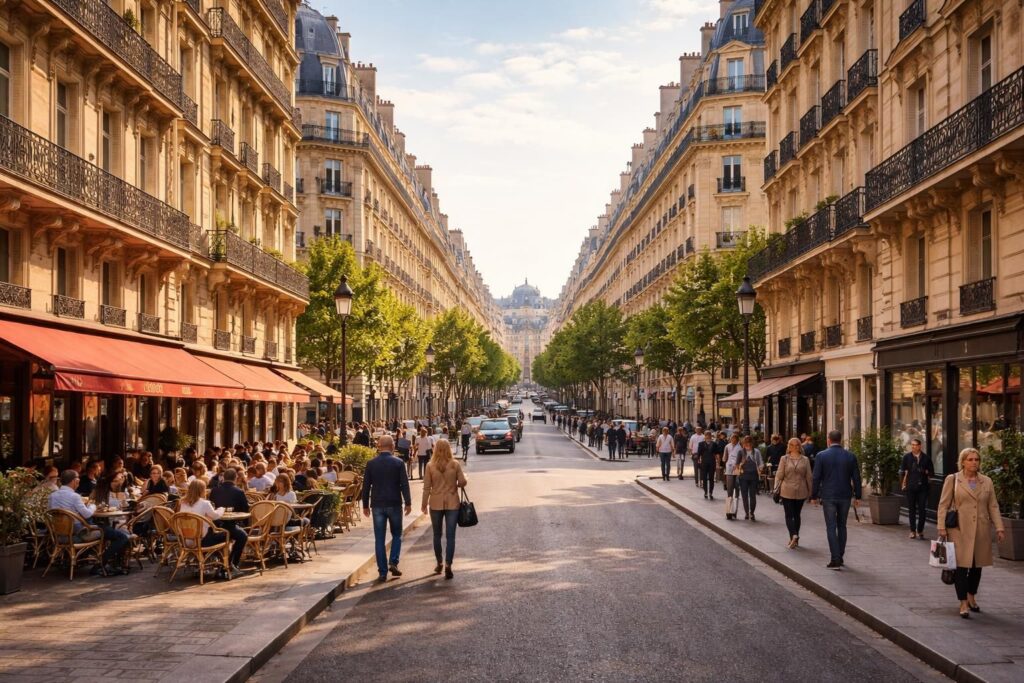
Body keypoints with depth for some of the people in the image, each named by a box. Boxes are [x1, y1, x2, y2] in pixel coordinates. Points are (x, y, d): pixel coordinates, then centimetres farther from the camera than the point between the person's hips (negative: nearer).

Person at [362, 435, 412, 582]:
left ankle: (382, 572, 4)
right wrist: (408, 503, 0)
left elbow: (366, 486, 2)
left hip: (377, 505, 1)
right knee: (396, 535, 17)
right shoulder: (398, 463, -5)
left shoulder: (371, 464, 0)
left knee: (379, 539, 5)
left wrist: (365, 505, 11)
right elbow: (404, 484, -7)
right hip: (394, 504, -1)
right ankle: (393, 562, -1)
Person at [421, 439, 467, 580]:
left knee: (437, 535, 17)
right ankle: (448, 566, -7)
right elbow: (462, 482, -5)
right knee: (450, 536, 1)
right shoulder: (455, 465, -8)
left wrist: (424, 504, 5)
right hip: (452, 503, -1)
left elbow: (427, 487, -4)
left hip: (436, 504, 1)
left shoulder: (430, 466, -7)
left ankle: (439, 564, 27)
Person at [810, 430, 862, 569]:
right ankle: (840, 557, 22)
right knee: (842, 526, 16)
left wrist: (814, 496, 3)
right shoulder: (851, 456, 0)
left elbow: (816, 478, -6)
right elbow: (856, 478, 2)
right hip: (845, 496, 3)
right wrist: (857, 496, 11)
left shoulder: (821, 456, -7)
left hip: (828, 496, -3)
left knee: (831, 527, 0)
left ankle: (835, 560, -6)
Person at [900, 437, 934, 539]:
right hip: (910, 487, 0)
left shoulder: (926, 457, 3)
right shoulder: (906, 457, 2)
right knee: (911, 509, 5)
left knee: (922, 509, -1)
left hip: (922, 486, 0)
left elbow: (931, 472, 11)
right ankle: (913, 531, 13)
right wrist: (903, 484, 1)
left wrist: (927, 473, -4)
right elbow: (902, 471, 4)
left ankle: (920, 530, 9)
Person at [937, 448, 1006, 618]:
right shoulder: (952, 480, 0)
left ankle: (971, 597, 29)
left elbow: (993, 506, 10)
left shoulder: (987, 481, 9)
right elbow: (943, 505, 0)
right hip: (959, 530, -3)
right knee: (961, 565, -7)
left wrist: (999, 527, 1)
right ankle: (963, 604, -4)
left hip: (981, 531, 4)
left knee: (977, 565, 10)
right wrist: (941, 528, -7)